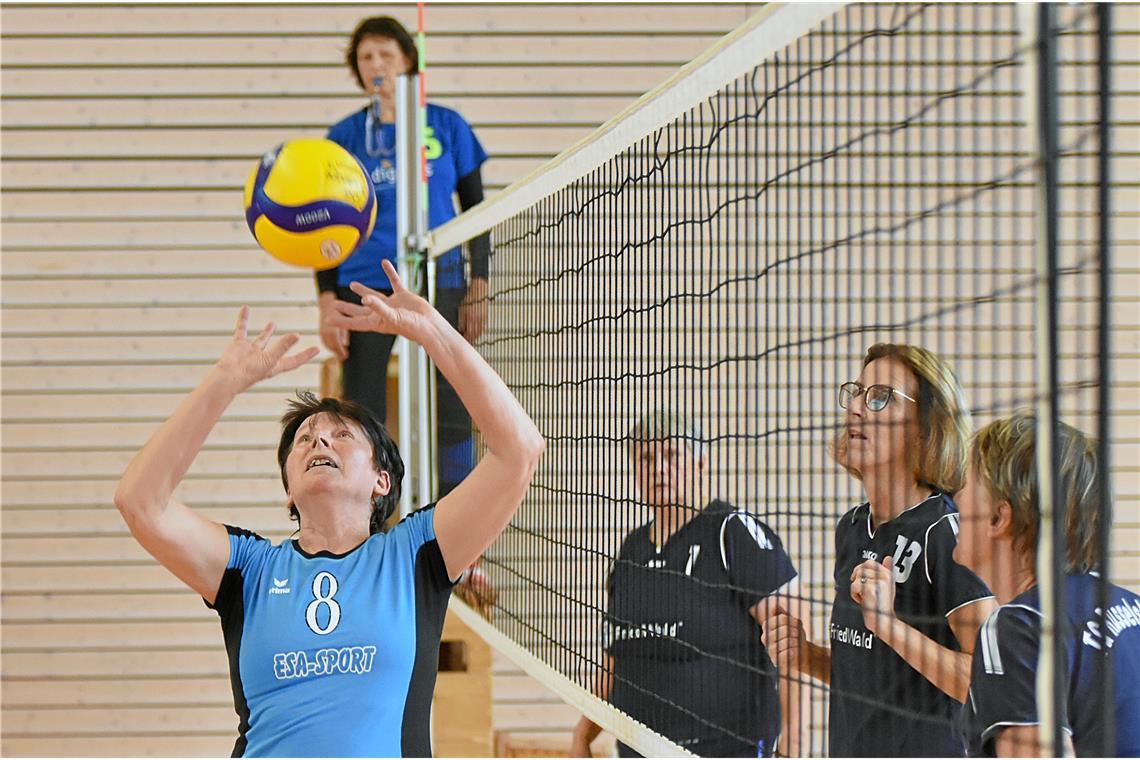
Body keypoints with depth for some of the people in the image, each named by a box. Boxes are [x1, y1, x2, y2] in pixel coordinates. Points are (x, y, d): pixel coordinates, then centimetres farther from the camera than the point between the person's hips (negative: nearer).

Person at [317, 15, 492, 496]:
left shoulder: (447, 127, 4)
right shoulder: (344, 136, 5)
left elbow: (477, 212, 9)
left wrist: (478, 288, 1)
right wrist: (328, 302, -3)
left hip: (438, 285, 0)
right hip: (364, 289, 0)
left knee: (451, 416, -1)